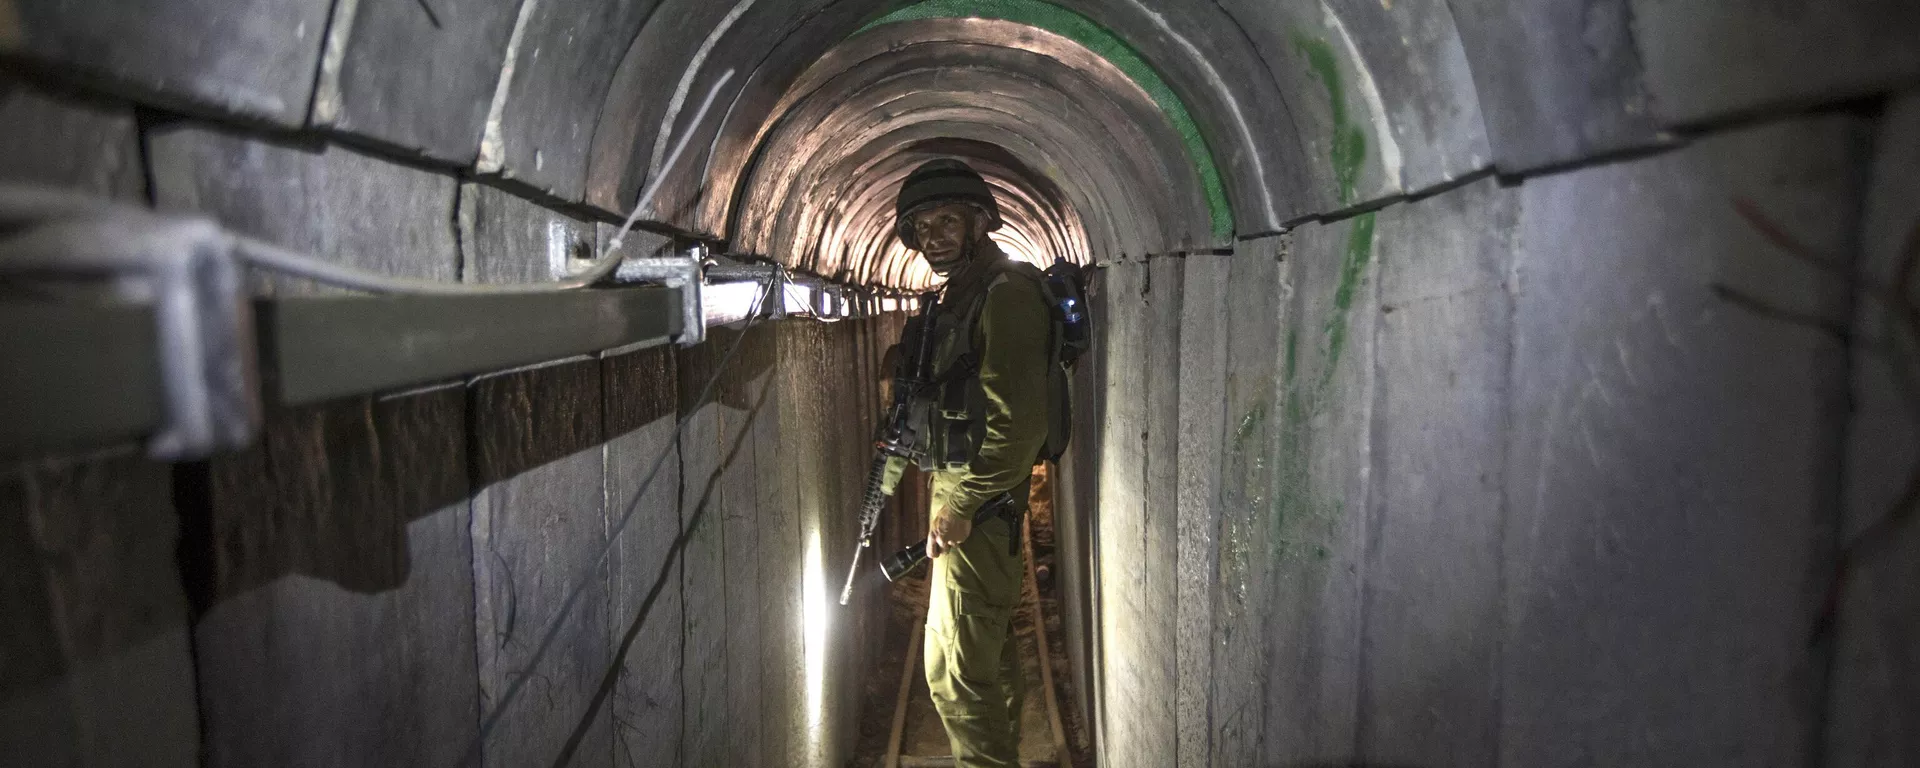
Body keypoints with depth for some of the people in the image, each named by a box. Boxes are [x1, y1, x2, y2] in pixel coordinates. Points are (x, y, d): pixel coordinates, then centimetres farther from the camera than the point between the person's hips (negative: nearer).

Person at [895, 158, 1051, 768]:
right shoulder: (959, 296, 13)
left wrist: (962, 507, -22)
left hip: (978, 509, -10)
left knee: (955, 668, -5)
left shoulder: (1007, 293, -17)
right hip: (962, 495, 10)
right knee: (990, 648, 23)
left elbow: (1020, 421, -24)